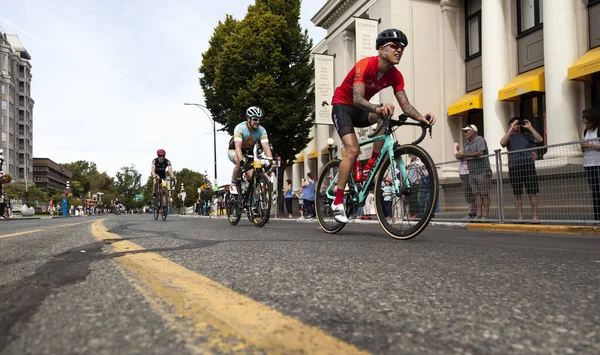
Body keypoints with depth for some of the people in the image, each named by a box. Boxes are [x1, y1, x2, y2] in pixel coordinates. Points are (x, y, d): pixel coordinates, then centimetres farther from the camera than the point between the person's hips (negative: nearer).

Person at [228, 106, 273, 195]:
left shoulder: (261, 130, -21)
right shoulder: (240, 128, -31)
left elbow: (266, 147, -30)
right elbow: (238, 146, -42)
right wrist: (242, 160, -57)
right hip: (234, 150, -4)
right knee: (240, 164, -34)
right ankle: (233, 185, -12)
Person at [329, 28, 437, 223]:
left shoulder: (395, 76, -9)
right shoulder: (364, 65, -26)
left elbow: (405, 104, -16)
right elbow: (357, 98, -38)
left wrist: (420, 117, -37)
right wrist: (378, 108, -57)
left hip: (360, 109, 6)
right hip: (342, 105, -6)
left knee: (386, 115, -25)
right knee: (353, 150, -22)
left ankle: (371, 165, -15)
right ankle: (338, 202, -13)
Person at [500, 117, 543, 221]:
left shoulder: (526, 135, 15)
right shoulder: (509, 137, 14)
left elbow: (540, 139, 1)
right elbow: (502, 143, -8)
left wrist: (530, 127, 0)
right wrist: (511, 129, -7)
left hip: (528, 166, 0)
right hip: (514, 168, 0)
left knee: (532, 192, -2)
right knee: (517, 194, 2)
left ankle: (535, 216, 1)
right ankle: (520, 217, 7)